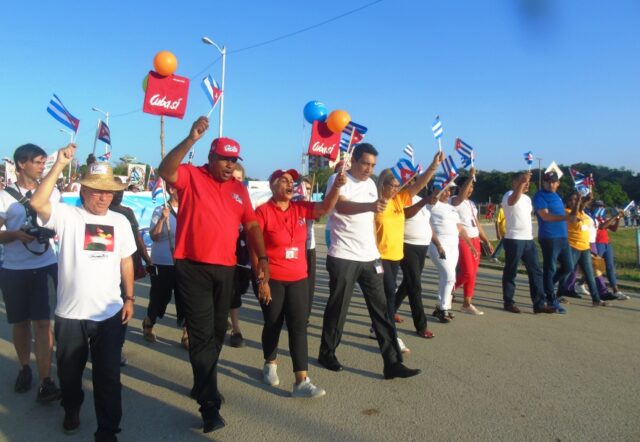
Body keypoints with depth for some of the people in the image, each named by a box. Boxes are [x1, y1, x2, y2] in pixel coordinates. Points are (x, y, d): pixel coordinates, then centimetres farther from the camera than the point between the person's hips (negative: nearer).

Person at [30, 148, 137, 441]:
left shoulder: (120, 222, 4)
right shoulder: (68, 216, -6)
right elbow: (37, 203, -26)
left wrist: (129, 298, 8)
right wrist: (59, 165, -26)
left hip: (110, 313, 1)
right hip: (70, 314, -1)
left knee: (108, 375, 7)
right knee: (69, 371, 20)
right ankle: (72, 410, 48)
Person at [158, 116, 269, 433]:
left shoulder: (239, 189, 12)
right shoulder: (191, 176, -2)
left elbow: (252, 226, 11)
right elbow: (165, 171, -23)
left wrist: (262, 258, 1)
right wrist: (190, 140, -32)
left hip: (225, 269, 6)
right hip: (193, 268, -6)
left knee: (217, 333, 16)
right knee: (202, 334, -6)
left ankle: (202, 385, 36)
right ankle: (210, 404, -1)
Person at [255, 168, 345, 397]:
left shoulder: (300, 208, 4)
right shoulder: (263, 211, -10)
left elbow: (326, 207, -6)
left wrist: (337, 186, -24)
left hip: (298, 279, 4)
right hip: (272, 280, -4)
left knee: (298, 327, -1)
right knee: (273, 325, 12)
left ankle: (301, 381, 1)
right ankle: (270, 364, 38)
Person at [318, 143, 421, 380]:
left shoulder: (370, 184, 15)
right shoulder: (338, 179, -7)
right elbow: (341, 206, -28)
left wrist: (376, 251, 17)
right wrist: (370, 206, -44)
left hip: (370, 257, 6)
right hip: (343, 258, -6)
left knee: (381, 309, 4)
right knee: (338, 308, 6)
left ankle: (392, 363, 8)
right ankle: (327, 353, 26)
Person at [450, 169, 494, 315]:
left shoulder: (471, 203, 18)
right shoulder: (455, 201, -6)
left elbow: (477, 223, 21)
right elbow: (461, 195, -31)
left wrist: (487, 241, 19)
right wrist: (470, 177, -35)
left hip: (475, 240, 8)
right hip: (462, 241, -8)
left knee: (473, 274, 7)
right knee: (467, 273, -12)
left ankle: (467, 304, 15)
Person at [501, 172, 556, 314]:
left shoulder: (527, 198, 18)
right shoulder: (509, 195, -10)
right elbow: (513, 200, -35)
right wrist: (522, 182, -47)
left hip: (528, 240, 8)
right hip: (514, 240, -8)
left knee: (536, 271, 5)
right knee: (511, 272, 2)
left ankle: (539, 304, 9)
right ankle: (508, 302, 12)